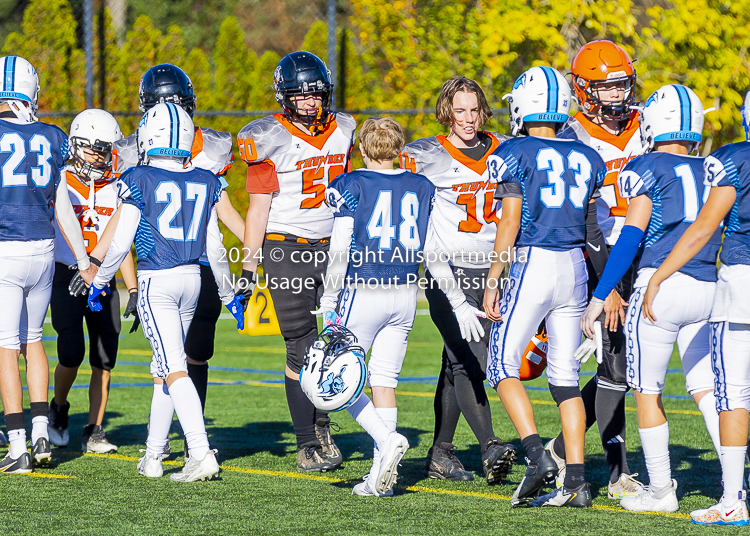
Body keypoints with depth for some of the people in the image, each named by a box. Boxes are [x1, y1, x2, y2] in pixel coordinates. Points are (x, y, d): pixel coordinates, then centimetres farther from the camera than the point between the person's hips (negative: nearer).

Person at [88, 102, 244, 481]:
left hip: (155, 280, -5)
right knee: (164, 368, 17)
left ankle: (202, 454, -23)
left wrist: (98, 282, 7)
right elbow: (214, 245, 9)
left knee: (175, 369, -10)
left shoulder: (139, 180, -8)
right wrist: (228, 294, 20)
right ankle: (153, 456, 22)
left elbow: (121, 242, -7)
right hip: (191, 279, 5)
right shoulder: (204, 182, 6)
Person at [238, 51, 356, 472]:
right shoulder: (272, 141, -9)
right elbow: (258, 209, -7)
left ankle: (322, 419, 19)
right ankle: (307, 442, 4)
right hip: (286, 251, -4)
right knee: (303, 350, -4)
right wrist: (248, 269, -9)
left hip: (334, 247, 4)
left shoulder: (342, 131, 6)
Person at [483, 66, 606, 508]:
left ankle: (538, 455, -15)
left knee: (503, 364, 2)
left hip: (531, 263, -5)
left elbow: (510, 221, -9)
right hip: (575, 265, 5)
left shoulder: (516, 153, -5)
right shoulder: (587, 158, 10)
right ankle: (576, 480, 3)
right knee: (565, 375, 8)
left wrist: (493, 281, -5)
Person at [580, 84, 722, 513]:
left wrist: (600, 296, -8)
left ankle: (661, 489, 8)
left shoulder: (648, 169, -3)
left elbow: (631, 236, -10)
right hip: (708, 289, 5)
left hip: (661, 283, -5)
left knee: (647, 390, 5)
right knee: (706, 387, 11)